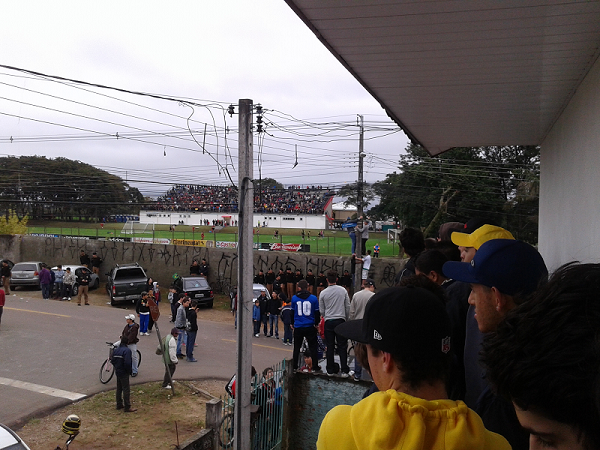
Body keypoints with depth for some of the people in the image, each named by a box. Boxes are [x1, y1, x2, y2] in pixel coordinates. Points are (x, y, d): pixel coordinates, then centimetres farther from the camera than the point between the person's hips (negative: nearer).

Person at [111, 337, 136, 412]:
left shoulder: (115, 350, 5)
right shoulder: (127, 350, -19)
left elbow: (112, 360, 9)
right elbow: (127, 363, -27)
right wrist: (129, 371, -12)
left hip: (117, 372, 8)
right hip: (124, 373, -8)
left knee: (119, 389, 17)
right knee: (126, 389, -3)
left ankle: (119, 405, 26)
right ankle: (127, 407, -1)